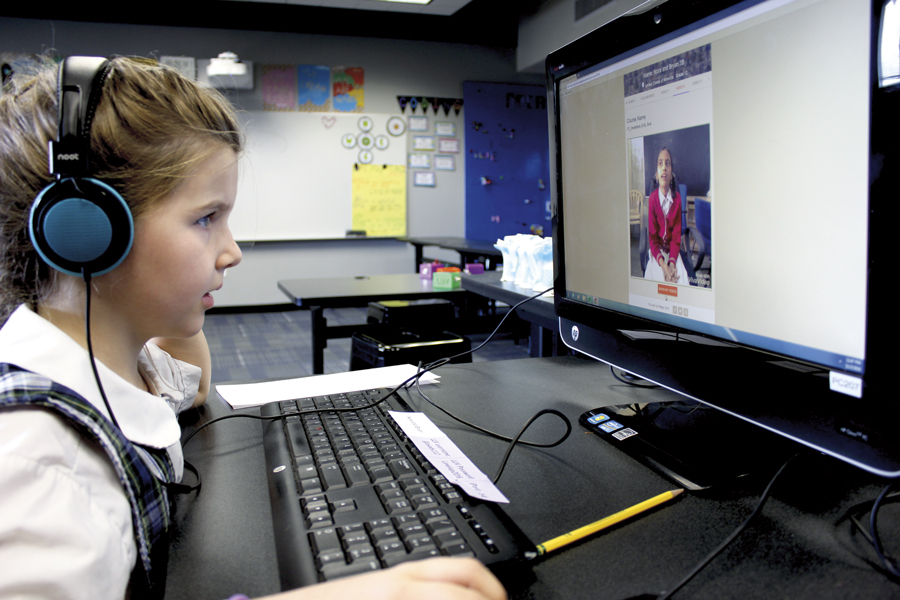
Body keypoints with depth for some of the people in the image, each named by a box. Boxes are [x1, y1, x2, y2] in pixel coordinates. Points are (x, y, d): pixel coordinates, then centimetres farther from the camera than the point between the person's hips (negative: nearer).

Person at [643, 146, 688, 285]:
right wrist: (663, 265, -22)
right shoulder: (652, 199, -9)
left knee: (681, 278, -20)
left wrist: (672, 263, -19)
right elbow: (652, 237, -8)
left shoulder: (677, 198, -4)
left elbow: (677, 235, -3)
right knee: (659, 277, -24)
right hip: (657, 252, -2)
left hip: (673, 251, 2)